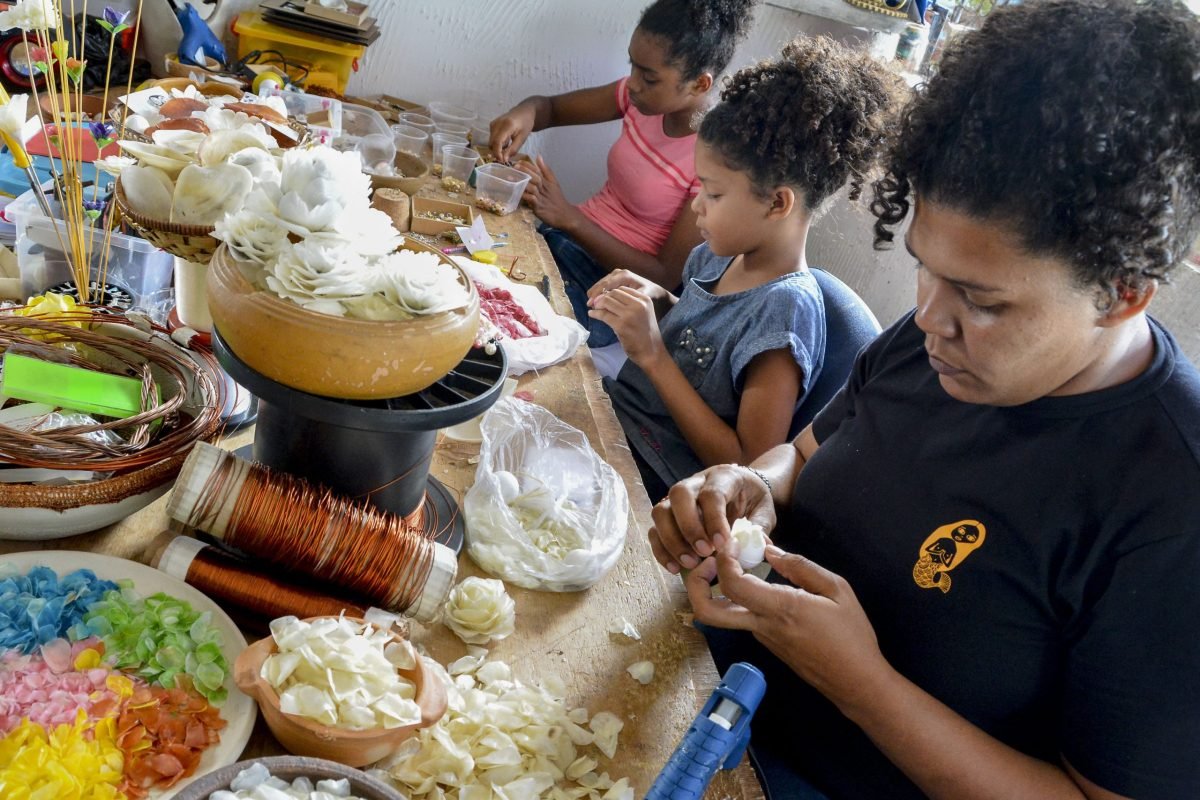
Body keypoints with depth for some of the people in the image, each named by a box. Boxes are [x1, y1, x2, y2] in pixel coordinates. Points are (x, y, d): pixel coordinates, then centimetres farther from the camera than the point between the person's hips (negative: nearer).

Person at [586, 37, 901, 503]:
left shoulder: (783, 310, -24)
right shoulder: (719, 254, -2)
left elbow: (752, 469, -22)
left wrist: (652, 354, -26)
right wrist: (657, 301, -6)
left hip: (651, 488, -7)